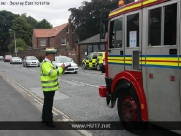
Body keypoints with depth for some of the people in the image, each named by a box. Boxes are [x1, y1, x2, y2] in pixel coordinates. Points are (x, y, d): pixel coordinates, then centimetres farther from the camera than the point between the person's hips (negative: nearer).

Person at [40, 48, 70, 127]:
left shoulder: (48, 63, 16)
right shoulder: (45, 64, -17)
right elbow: (51, 73, -28)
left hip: (50, 88, 11)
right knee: (48, 105, -4)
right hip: (48, 88, -11)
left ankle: (44, 119, 29)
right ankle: (48, 121, 3)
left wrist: (62, 69, 1)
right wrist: (61, 68, -21)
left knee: (47, 104, 18)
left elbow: (55, 72, 16)